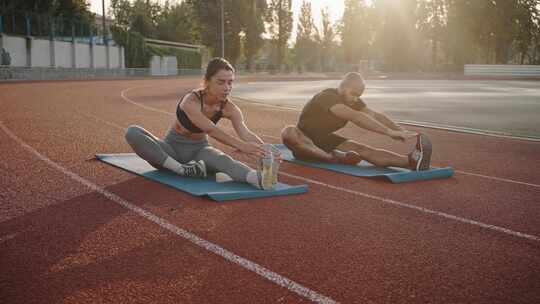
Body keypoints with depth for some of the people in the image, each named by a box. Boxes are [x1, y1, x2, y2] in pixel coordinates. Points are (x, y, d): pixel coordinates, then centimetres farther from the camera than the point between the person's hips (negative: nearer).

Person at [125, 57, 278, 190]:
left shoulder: (228, 107, -14)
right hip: (173, 147, -1)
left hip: (199, 149, 1)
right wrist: (241, 146, -55)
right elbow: (211, 130, -42)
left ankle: (258, 178, -66)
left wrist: (265, 150, -50)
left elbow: (246, 133, -29)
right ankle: (181, 169, -38)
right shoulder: (191, 101, -28)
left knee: (223, 159, -36)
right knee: (132, 132, -30)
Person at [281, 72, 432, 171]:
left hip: (325, 140, 5)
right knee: (288, 132, -41)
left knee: (362, 149, -22)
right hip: (305, 141, -5)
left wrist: (400, 130, -25)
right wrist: (389, 132, -45)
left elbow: (376, 115, -8)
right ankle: (332, 158, -55)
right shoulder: (327, 97, -28)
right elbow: (356, 117, -40)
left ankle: (411, 161, -44)